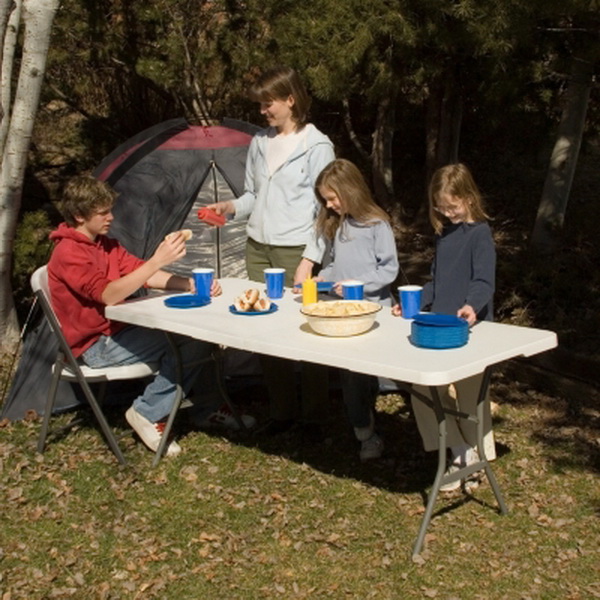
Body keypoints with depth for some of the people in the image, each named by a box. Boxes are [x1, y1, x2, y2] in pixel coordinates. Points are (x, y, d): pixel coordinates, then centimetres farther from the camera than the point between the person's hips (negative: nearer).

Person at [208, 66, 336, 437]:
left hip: (296, 250, -6)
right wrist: (231, 207, -1)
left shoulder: (317, 145, -7)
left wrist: (310, 259, -15)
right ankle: (282, 411, 23)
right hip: (258, 249, 6)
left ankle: (313, 416, 14)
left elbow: (325, 208, -9)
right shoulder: (259, 143, 12)